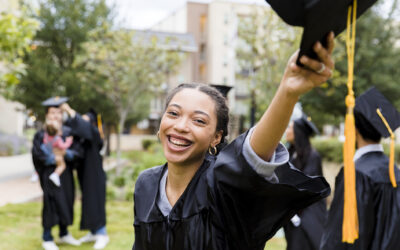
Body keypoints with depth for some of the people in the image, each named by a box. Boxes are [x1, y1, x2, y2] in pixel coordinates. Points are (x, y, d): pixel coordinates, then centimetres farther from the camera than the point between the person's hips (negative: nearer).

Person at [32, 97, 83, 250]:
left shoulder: (68, 133, 4)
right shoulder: (41, 135, -5)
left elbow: (79, 152, -4)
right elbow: (38, 155, -14)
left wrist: (65, 153, -20)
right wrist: (54, 158, -18)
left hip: (66, 174, 4)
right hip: (49, 174, -4)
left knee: (66, 202, 11)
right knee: (51, 203, -4)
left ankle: (64, 234, 28)